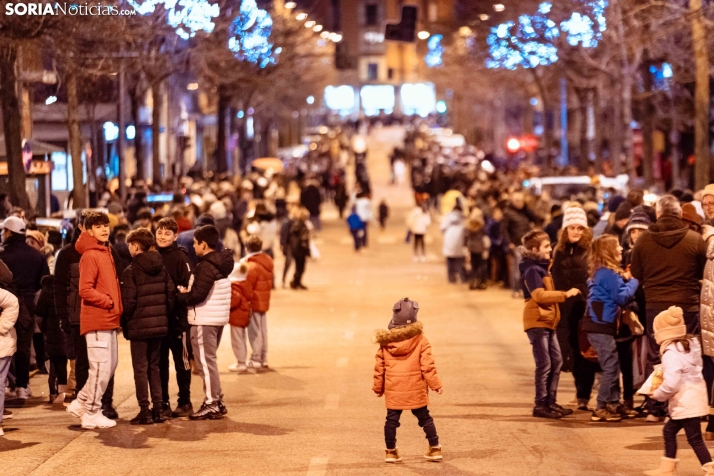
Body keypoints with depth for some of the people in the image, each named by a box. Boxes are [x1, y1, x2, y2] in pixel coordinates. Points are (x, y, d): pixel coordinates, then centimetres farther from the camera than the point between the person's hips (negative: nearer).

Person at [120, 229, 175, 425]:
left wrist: (124, 322, -1)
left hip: (139, 326, -6)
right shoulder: (161, 268, 6)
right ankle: (157, 409, 14)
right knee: (154, 367, 15)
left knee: (140, 369, 0)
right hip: (159, 325, 6)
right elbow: (171, 294, 6)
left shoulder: (131, 271, -12)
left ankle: (144, 412, -2)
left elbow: (129, 301, -15)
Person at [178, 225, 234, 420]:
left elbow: (197, 295, -24)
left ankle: (212, 404, -1)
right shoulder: (221, 263, 11)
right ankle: (217, 401, 22)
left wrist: (181, 294, -6)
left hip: (204, 319, -10)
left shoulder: (206, 267, -18)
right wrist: (188, 292, 6)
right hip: (218, 318, 10)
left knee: (205, 361, -3)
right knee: (210, 360, 18)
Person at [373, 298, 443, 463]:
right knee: (424, 418, 11)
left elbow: (379, 366, 3)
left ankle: (391, 451, 14)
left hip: (393, 390, 1)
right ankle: (435, 449, 15)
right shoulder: (420, 340, -9)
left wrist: (378, 386, 14)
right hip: (416, 389, -1)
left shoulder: (385, 341, -3)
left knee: (392, 419, 10)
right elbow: (427, 366, -11)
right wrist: (435, 384, -2)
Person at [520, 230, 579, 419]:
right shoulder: (532, 270, -15)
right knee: (544, 364, -8)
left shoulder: (542, 267, 17)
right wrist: (565, 294, -25)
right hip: (537, 322, -10)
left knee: (556, 361, 10)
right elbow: (539, 295, -26)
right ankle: (540, 405, -3)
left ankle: (550, 402, 17)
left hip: (547, 322, 10)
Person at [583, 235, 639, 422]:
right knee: (610, 367, -7)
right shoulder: (609, 273, -15)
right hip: (601, 326, -10)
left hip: (600, 325, 10)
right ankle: (601, 409, -5)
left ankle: (614, 404, 19)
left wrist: (625, 280, 5)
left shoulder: (600, 272, 16)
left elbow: (614, 295, 17)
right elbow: (622, 297, -18)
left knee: (613, 367, 15)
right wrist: (633, 281, -4)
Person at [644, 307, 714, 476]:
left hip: (687, 403, -10)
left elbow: (671, 383, -25)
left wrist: (658, 395, -8)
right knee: (669, 430, 19)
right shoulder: (689, 345, 10)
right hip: (693, 398, 10)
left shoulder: (671, 353, -20)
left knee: (694, 438, -6)